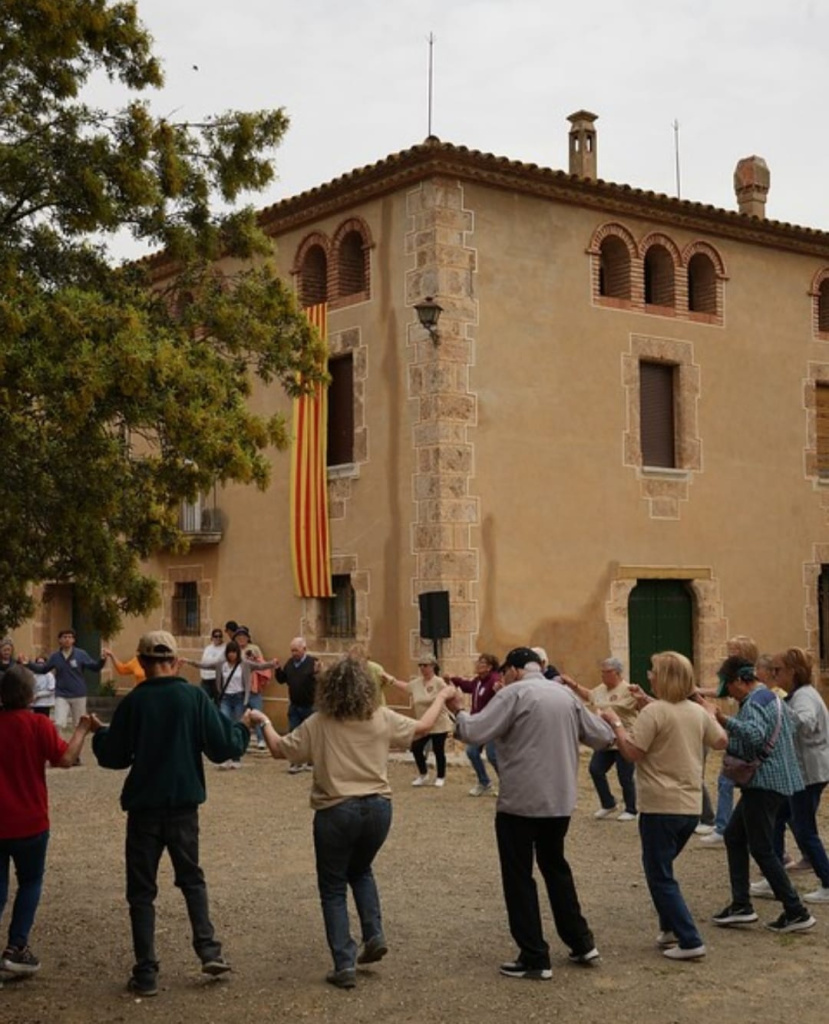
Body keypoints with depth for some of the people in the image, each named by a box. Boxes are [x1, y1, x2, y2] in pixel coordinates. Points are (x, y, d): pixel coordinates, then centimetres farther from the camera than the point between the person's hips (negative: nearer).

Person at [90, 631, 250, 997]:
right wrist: (243, 729, 12)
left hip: (144, 806, -1)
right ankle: (209, 950, 8)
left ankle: (146, 973, 6)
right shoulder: (194, 696, -6)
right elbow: (222, 748, -7)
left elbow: (114, 757, 0)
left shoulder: (133, 702, -7)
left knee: (141, 890, 8)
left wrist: (99, 733, 19)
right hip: (184, 805, 1)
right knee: (191, 877, 21)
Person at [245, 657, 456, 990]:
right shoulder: (382, 718, -1)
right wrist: (442, 697, 27)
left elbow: (279, 749, -2)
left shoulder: (318, 725, -9)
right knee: (361, 871, 29)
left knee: (333, 888, 10)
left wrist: (264, 722, 16)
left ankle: (345, 965, 4)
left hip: (336, 812, -3)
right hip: (378, 808, 3)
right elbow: (423, 727, 10)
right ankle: (374, 935, 13)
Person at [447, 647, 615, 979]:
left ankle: (534, 957, 7)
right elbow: (602, 737, 11)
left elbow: (475, 732, -19)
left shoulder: (514, 693, -11)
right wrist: (601, 720, 31)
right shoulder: (566, 695, 7)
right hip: (560, 800, 6)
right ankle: (581, 942, 26)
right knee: (555, 867, 24)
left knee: (519, 877, 5)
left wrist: (457, 711, -1)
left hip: (520, 801, -6)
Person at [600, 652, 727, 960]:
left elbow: (632, 753, -18)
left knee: (660, 876, 1)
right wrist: (711, 715, 37)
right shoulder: (697, 712, 6)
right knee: (661, 867, 24)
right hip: (691, 806, 7)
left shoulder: (654, 711, -15)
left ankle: (689, 942, -3)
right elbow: (721, 742, 21)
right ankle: (671, 929, 24)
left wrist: (616, 722, -6)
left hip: (661, 806, -7)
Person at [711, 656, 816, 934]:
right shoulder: (770, 697, 16)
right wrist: (727, 742, 17)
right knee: (734, 836, 15)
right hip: (774, 779, 11)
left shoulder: (754, 703, -17)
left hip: (765, 783, -11)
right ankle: (741, 905, 15)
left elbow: (755, 736, -36)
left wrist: (725, 721, -44)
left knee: (762, 849, -4)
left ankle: (796, 913, -1)